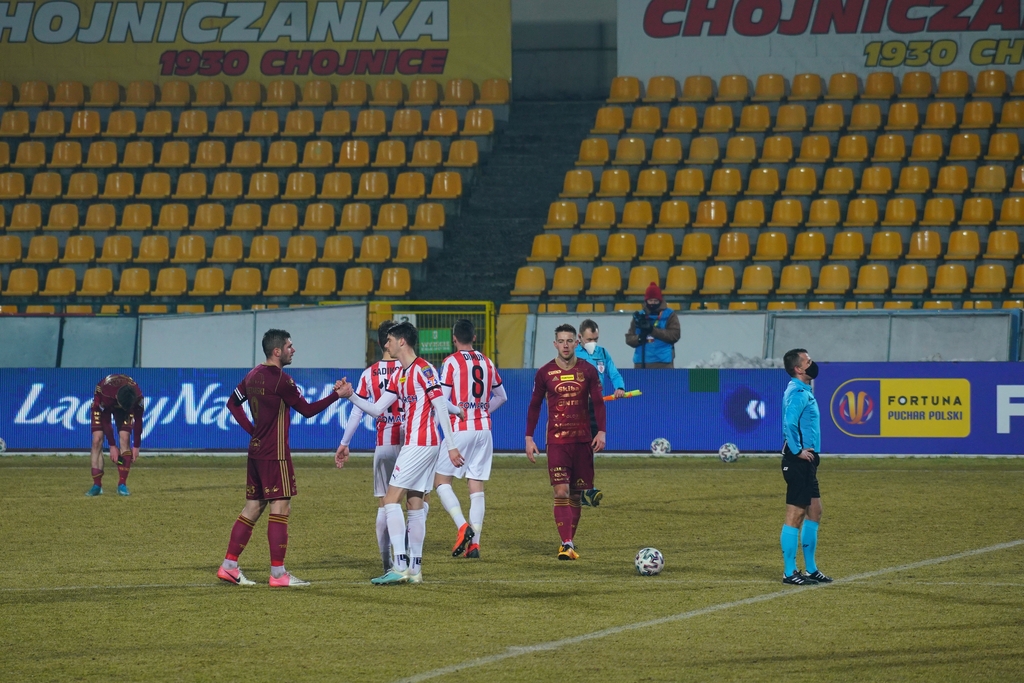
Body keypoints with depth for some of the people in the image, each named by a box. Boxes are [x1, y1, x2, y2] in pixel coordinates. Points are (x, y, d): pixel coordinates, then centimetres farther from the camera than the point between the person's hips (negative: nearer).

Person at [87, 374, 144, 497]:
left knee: (124, 438, -17)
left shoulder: (137, 396, -35)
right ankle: (97, 485, -12)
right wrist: (112, 446, -23)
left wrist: (136, 446, -16)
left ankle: (122, 485, -13)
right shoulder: (106, 394, -41)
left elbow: (138, 421, -20)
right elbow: (105, 421, -28)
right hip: (102, 405, -1)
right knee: (97, 440, -15)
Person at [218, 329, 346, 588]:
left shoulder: (254, 375, 10)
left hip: (256, 450, 9)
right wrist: (336, 395, -4)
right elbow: (307, 410, -10)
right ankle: (278, 574, -6)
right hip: (275, 453, -9)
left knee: (252, 508, 13)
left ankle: (229, 566, 12)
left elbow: (233, 403, 20)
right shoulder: (280, 379, -15)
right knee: (280, 507, -6)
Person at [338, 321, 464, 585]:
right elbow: (376, 409, 17)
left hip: (419, 444, -10)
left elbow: (440, 407, -15)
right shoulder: (398, 375, 16)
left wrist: (451, 445, -18)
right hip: (414, 443, 10)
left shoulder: (424, 370, -11)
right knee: (414, 504, 9)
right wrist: (350, 396, 5)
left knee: (391, 500, -11)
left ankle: (400, 566, -15)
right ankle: (415, 569, 11)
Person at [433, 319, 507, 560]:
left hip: (460, 429, -5)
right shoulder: (487, 362, 10)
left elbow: (441, 400, -11)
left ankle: (462, 526, -17)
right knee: (476, 486, 6)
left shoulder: (452, 362, -7)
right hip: (484, 429, 5)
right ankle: (474, 544, 1)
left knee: (441, 480, 4)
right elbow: (501, 396, 20)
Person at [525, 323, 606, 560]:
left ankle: (569, 543, 18)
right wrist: (529, 438, 3)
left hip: (583, 440, 2)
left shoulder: (588, 371, 3)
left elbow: (598, 402, 5)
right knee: (561, 492, -13)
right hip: (557, 440, -2)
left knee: (576, 494, 7)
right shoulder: (545, 373, 1)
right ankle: (566, 544, -19)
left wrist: (601, 431, -8)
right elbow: (534, 406, 8)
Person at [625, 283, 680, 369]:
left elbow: (674, 335, -9)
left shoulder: (669, 315, 4)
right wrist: (639, 338, -13)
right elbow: (629, 338, 10)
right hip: (641, 363, 4)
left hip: (662, 362, -4)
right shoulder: (640, 316, 13)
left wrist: (652, 330, -17)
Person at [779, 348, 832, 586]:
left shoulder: (804, 391, 16)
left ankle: (811, 569, 21)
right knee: (795, 515, -6)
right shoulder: (798, 393, -16)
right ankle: (789, 572, -3)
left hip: (806, 461, 11)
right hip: (798, 461, -11)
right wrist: (798, 451, -19)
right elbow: (789, 424, -28)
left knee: (814, 512, 15)